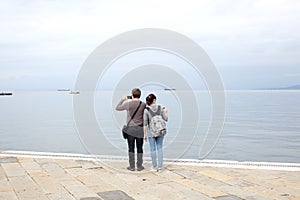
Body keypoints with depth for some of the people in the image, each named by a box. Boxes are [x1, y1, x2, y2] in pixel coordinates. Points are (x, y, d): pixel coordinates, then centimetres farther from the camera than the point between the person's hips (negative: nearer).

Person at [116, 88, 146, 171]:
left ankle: (132, 166, 9)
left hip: (130, 128, -1)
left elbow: (117, 108, 6)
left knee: (131, 148, 6)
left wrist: (123, 99, 17)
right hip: (140, 128, 2)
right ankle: (139, 166, 13)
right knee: (139, 148, 9)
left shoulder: (128, 104, -9)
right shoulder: (143, 104, -4)